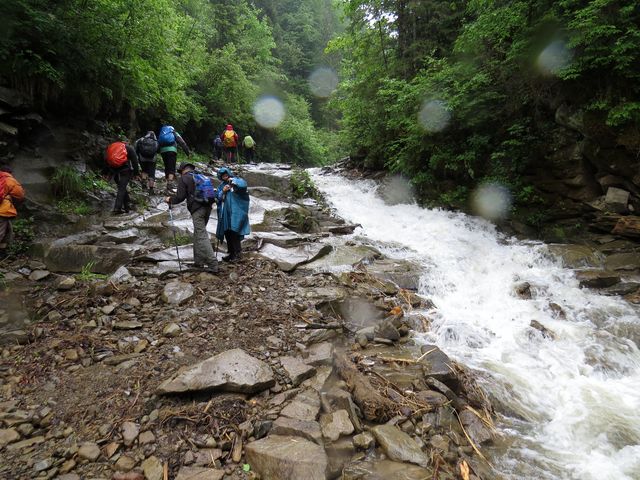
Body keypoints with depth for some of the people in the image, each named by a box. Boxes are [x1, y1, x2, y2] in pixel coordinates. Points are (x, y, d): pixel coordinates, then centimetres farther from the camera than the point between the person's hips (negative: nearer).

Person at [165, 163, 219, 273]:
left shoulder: (183, 178, 2)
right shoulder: (202, 176, 19)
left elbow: (180, 197, -2)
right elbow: (212, 192, 19)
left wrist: (170, 200, 16)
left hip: (197, 209, -7)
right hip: (207, 207, 7)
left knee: (202, 236, -8)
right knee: (198, 234, 18)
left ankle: (213, 264, -16)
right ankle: (198, 261, 20)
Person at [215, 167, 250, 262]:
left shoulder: (237, 180, 3)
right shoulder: (221, 186, 18)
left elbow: (244, 184, -20)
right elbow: (218, 198, 12)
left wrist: (233, 180, -12)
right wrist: (223, 191, -4)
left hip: (236, 212, -6)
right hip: (225, 213, 6)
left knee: (234, 232, -12)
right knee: (227, 233, 7)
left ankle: (237, 253, -4)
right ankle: (231, 253, 18)